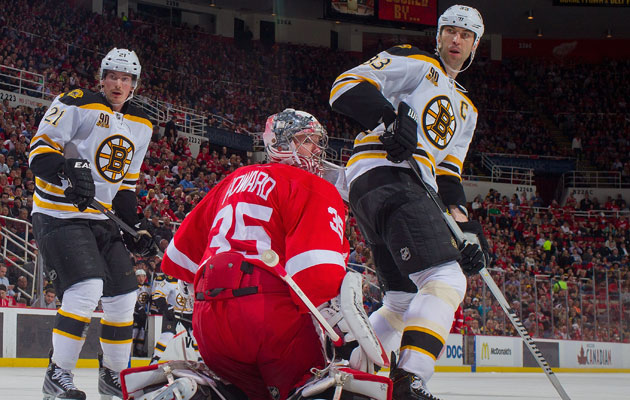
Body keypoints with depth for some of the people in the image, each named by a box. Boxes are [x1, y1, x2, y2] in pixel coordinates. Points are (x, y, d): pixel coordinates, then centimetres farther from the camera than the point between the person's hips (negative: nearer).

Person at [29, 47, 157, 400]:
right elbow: (40, 151, -15)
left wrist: (134, 228, 10)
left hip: (103, 219, 8)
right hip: (60, 215, -8)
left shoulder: (141, 126, 13)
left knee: (123, 294, 6)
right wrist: (68, 169, -33)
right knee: (87, 287, -23)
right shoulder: (76, 105, -10)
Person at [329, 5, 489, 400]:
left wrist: (468, 228, 8)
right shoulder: (413, 63, 6)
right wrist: (393, 116, -24)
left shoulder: (466, 110, 30)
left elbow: (448, 174, 23)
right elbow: (347, 87, -6)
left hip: (414, 190, 10)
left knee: (405, 300, 14)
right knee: (446, 281, -23)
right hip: (384, 174, -10)